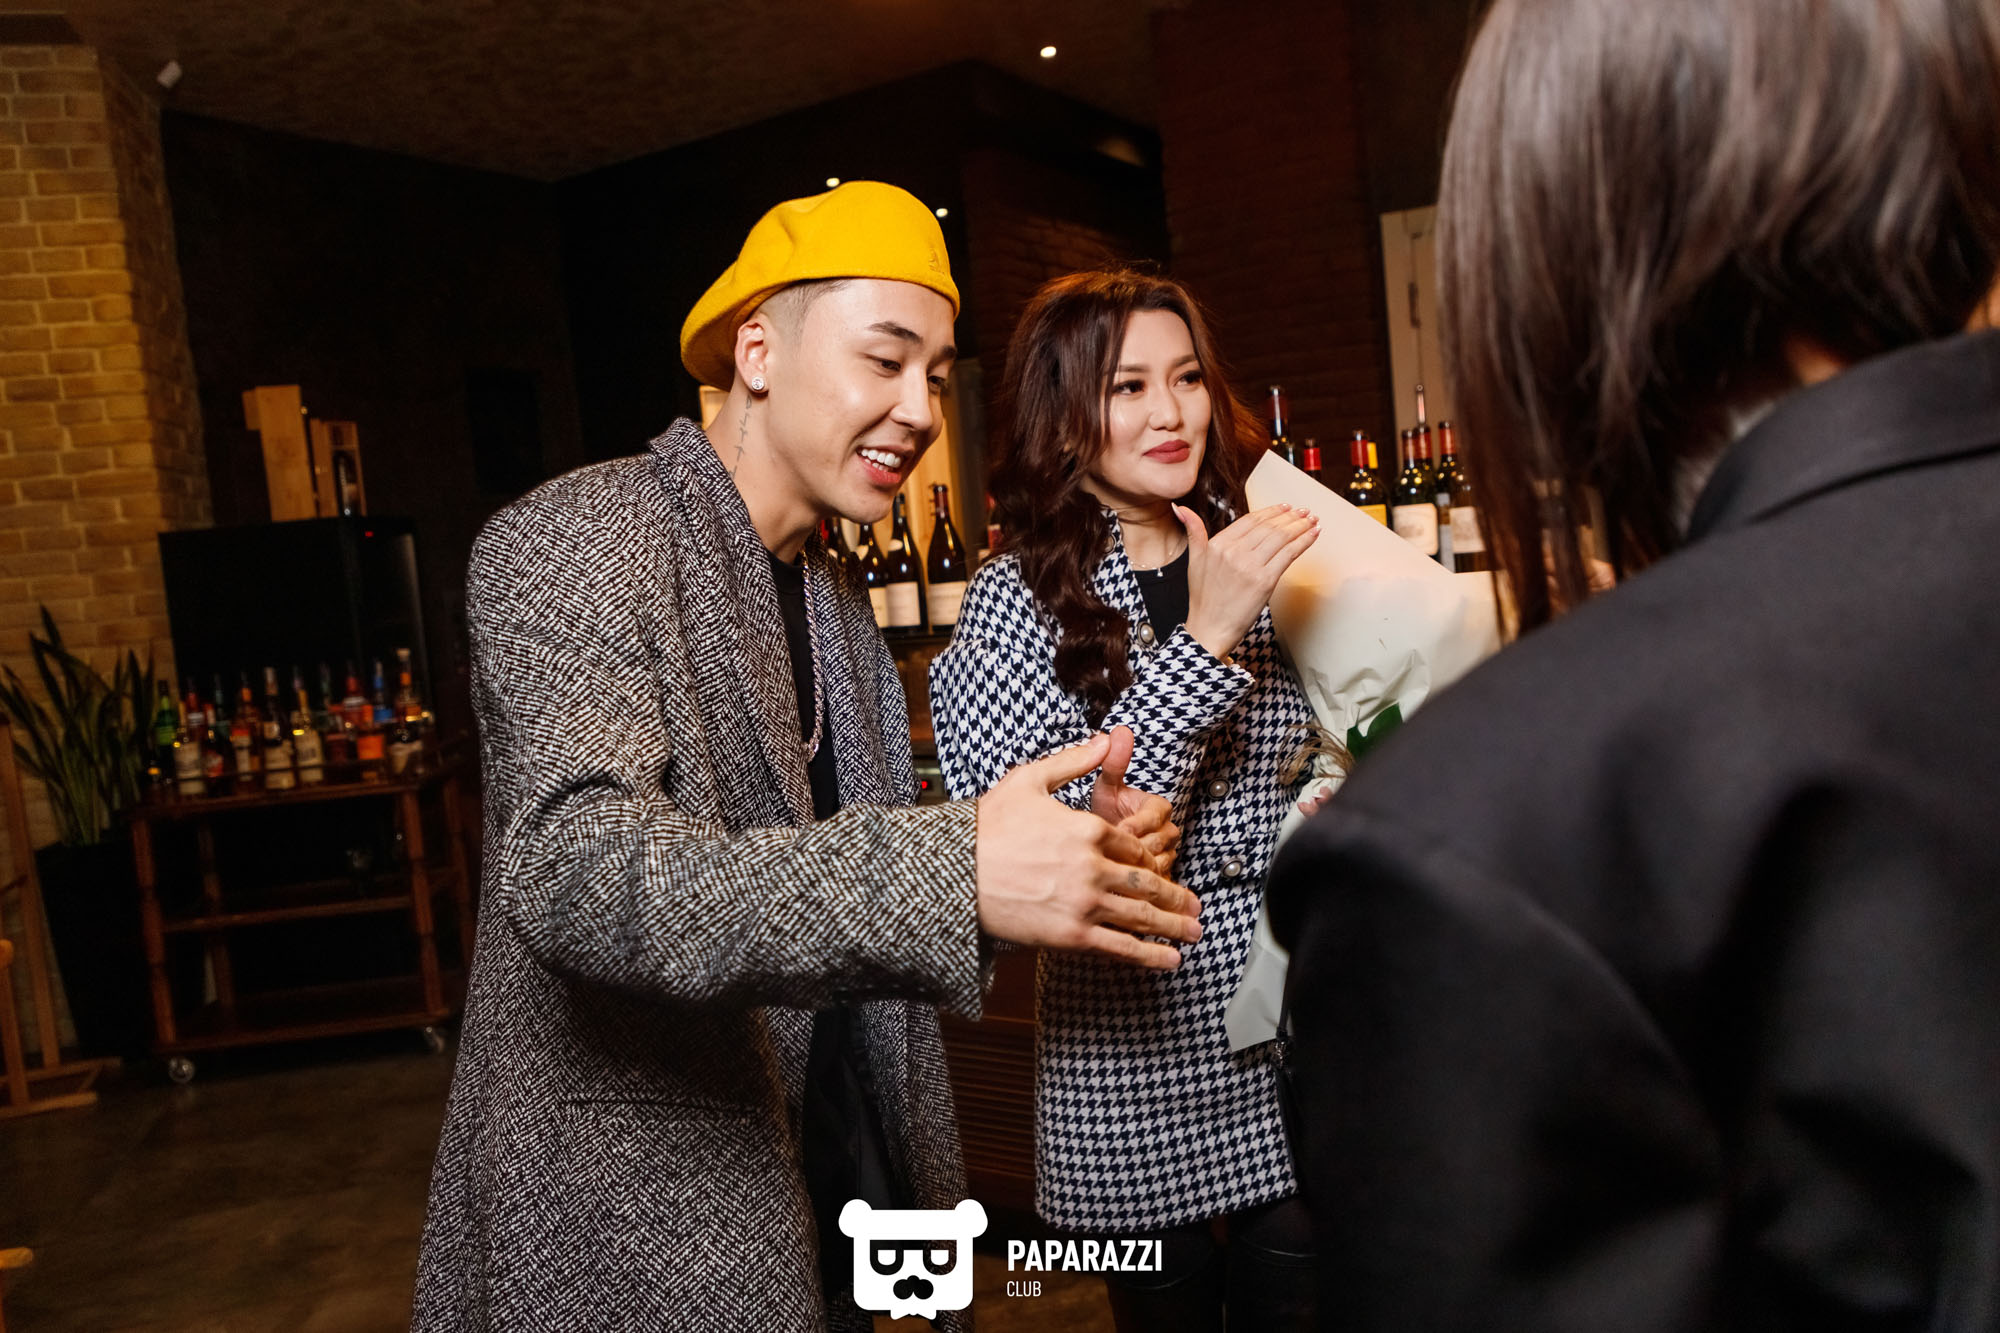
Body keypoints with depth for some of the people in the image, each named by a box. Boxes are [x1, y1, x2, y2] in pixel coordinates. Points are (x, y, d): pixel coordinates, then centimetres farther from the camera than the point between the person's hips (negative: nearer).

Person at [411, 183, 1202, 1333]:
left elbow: (845, 865, 9)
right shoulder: (575, 544, -17)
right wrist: (951, 874, -42)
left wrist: (1079, 854, -8)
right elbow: (571, 867, -31)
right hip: (630, 1225, -7)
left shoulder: (833, 594, 9)